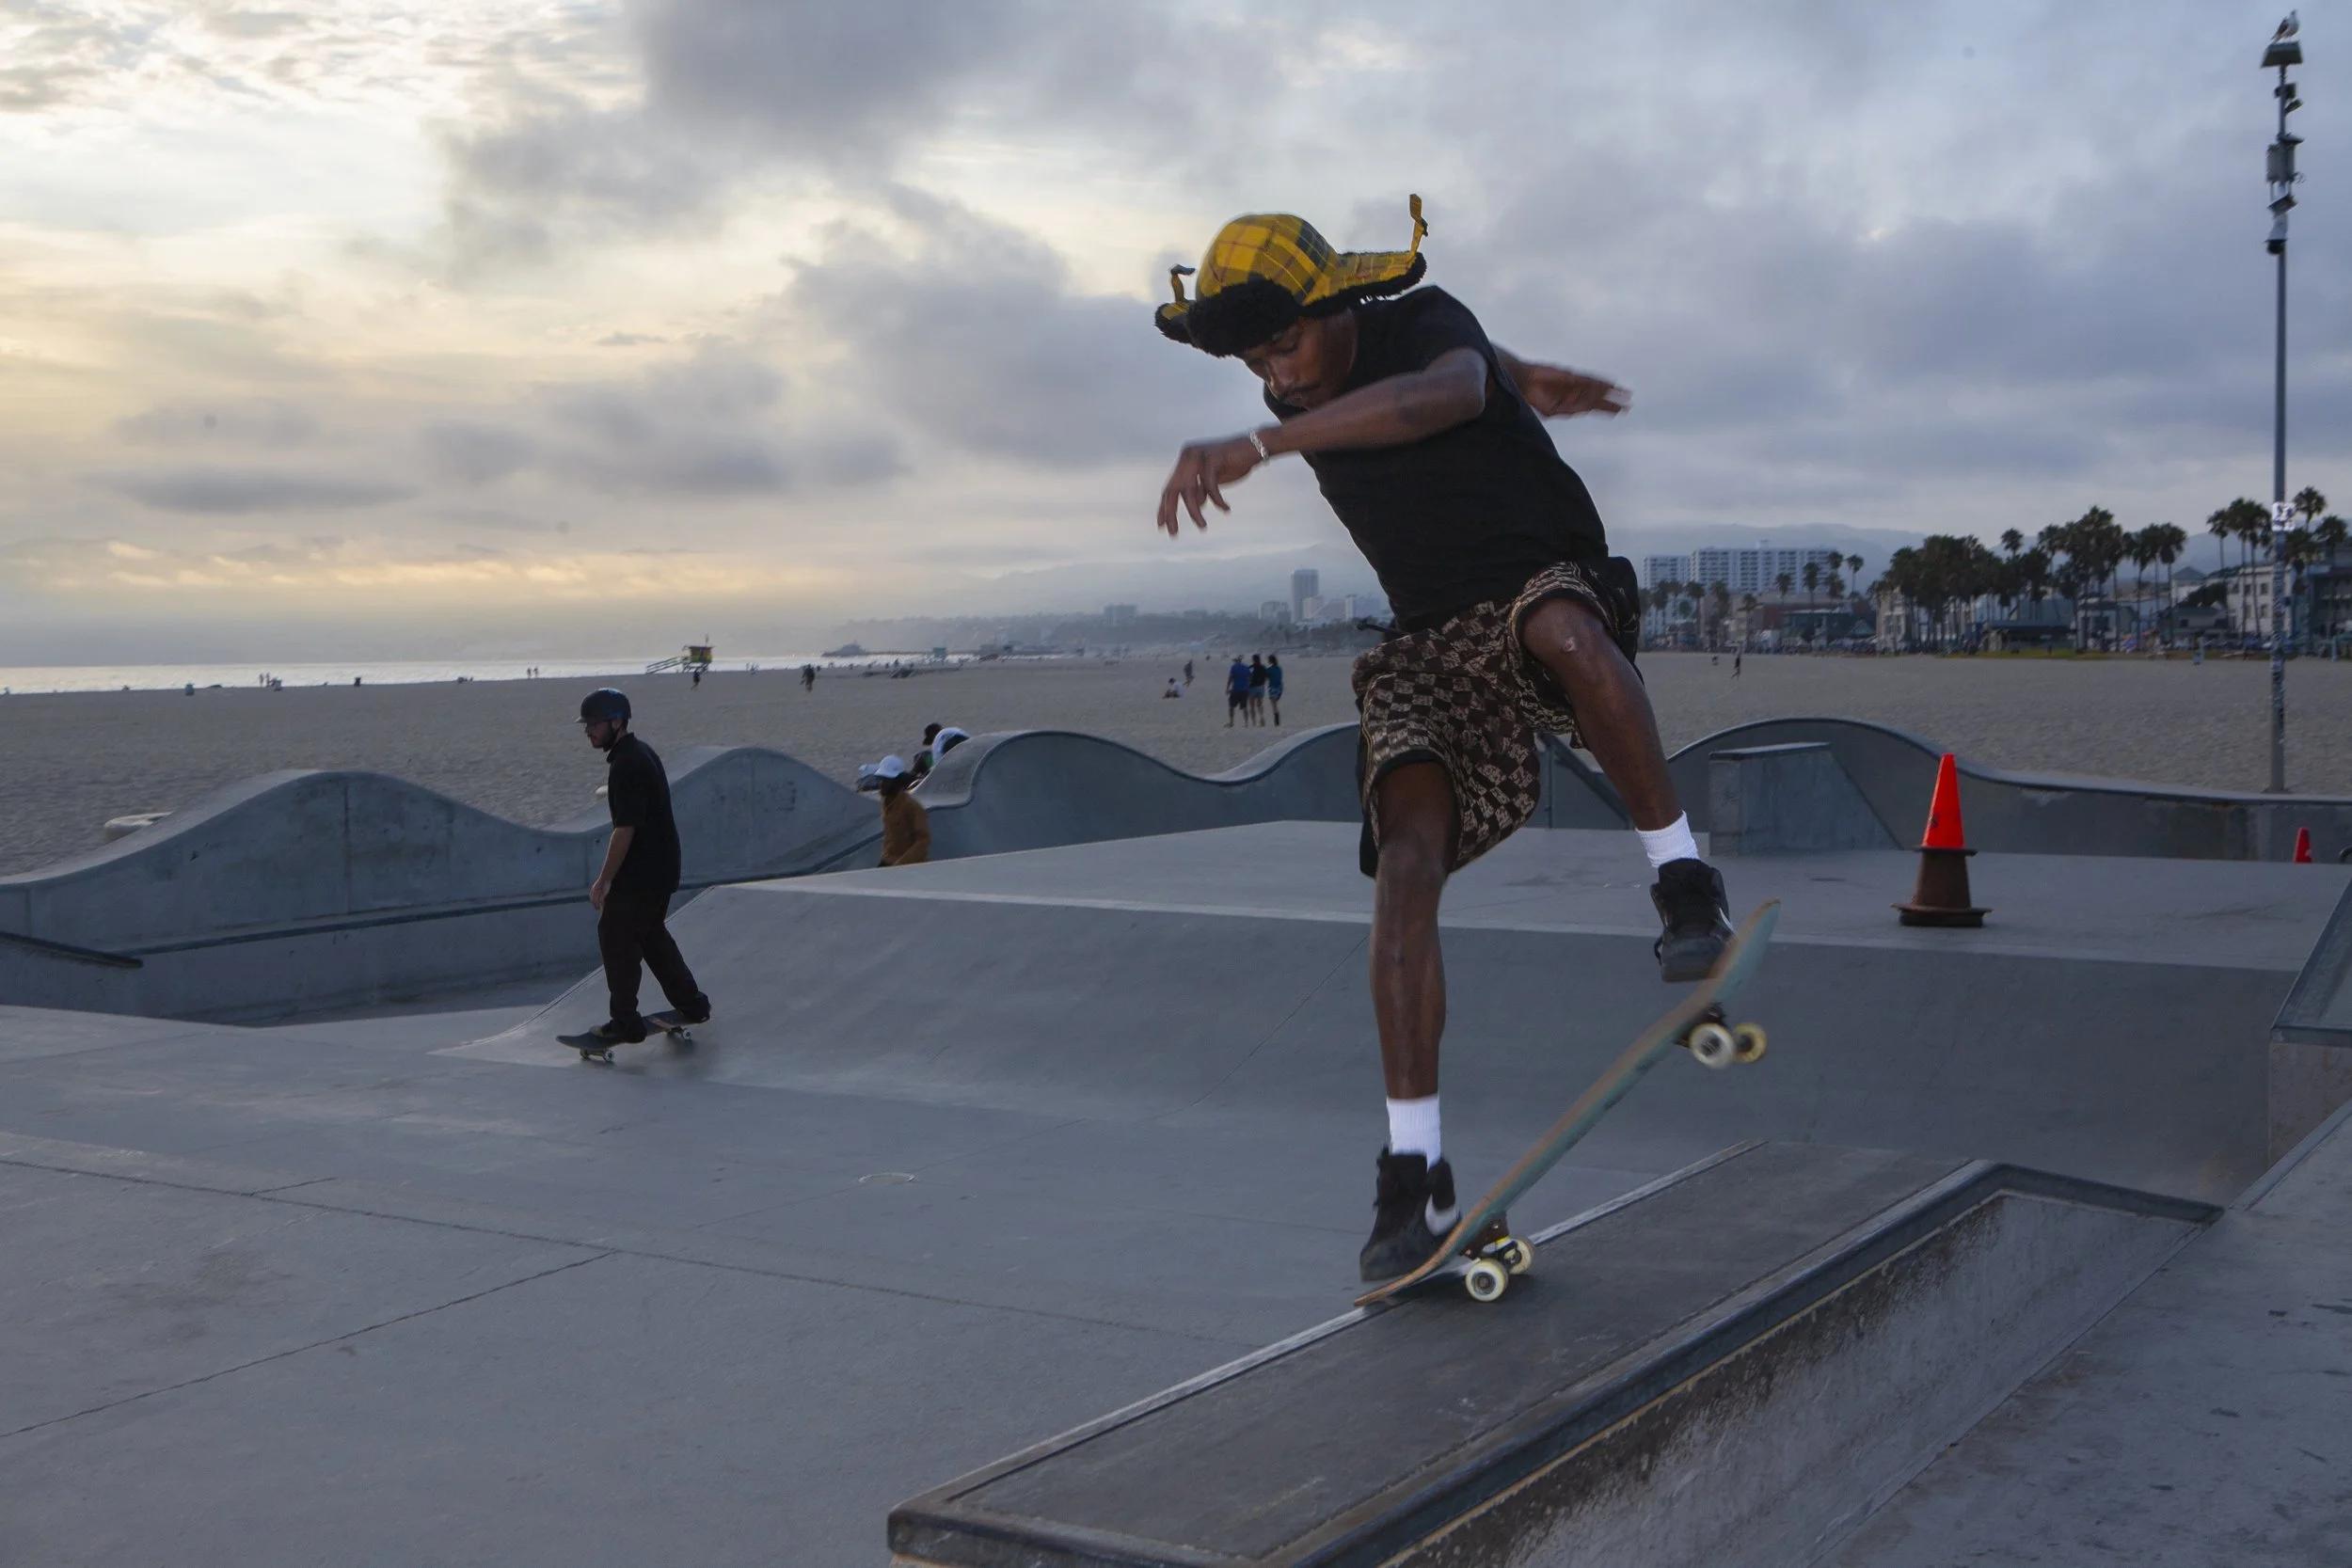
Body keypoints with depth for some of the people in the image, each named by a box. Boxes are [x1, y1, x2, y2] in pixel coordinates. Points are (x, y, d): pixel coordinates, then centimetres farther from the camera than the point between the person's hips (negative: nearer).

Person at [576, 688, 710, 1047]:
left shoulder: (627, 765, -21)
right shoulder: (641, 752, 11)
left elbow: (625, 831, -23)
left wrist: (603, 880, -19)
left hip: (640, 873, -10)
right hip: (661, 868, 10)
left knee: (616, 937, -2)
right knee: (651, 934, 20)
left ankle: (625, 1023, 3)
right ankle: (691, 1005, 27)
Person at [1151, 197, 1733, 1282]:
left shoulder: (1423, 324, -16)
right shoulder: (1296, 399, 5)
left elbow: (1443, 389, -44)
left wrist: (1260, 445, -54)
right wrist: (1521, 377, 36)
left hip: (1551, 581, -5)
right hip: (1429, 652, 5)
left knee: (1562, 626, -44)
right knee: (1409, 855, -20)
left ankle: (1685, 885, -28)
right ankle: (1415, 1174, -20)